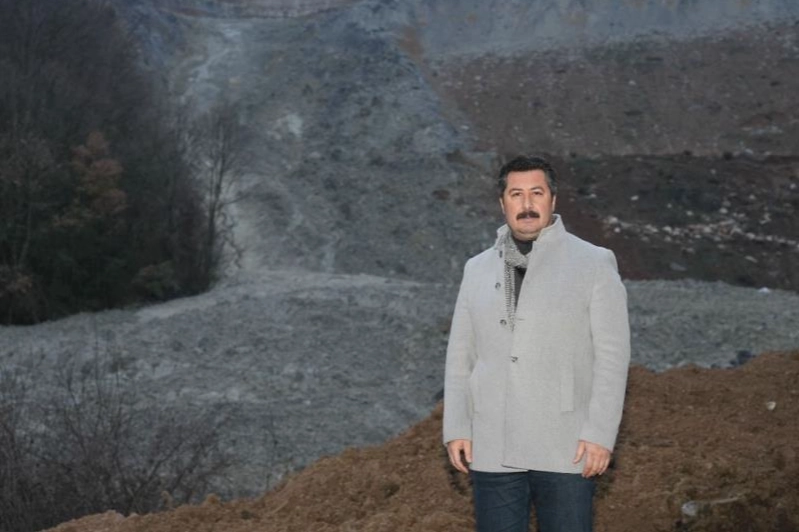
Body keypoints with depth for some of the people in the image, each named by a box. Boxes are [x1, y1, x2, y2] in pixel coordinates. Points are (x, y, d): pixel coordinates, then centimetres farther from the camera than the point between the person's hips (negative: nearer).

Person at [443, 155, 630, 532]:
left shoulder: (594, 264, 1)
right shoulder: (478, 270, 12)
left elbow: (612, 355, -4)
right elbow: (460, 355, 13)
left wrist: (600, 433, -11)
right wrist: (456, 429, 5)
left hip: (565, 450, -3)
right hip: (492, 451, 3)